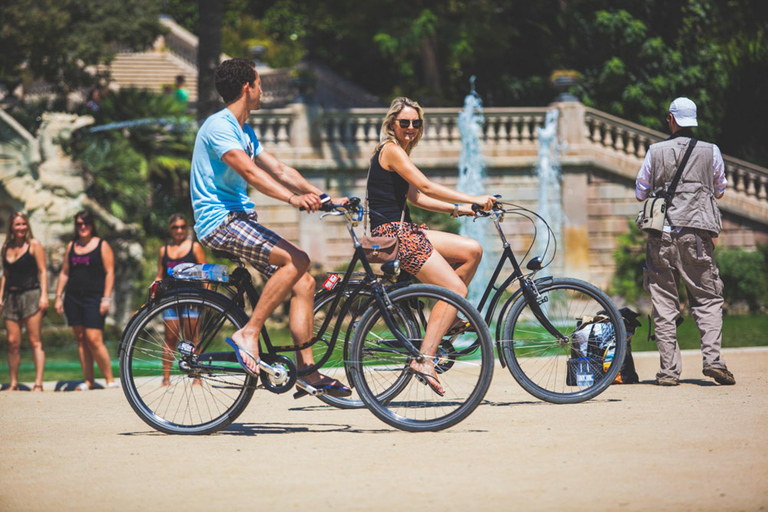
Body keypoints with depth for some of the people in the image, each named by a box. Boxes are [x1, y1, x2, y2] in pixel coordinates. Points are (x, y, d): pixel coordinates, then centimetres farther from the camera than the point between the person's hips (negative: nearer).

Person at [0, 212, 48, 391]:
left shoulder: (34, 245, 0)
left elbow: (42, 271, -3)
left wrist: (44, 295, -11)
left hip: (31, 295, -5)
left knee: (35, 341, -7)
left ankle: (38, 383, -10)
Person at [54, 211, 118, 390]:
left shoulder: (102, 245, 2)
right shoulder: (71, 246, 15)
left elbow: (109, 273, -2)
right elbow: (64, 273, 17)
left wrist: (106, 298, -11)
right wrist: (58, 297, 10)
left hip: (94, 297, -5)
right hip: (73, 297, 5)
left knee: (94, 339, -14)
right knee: (80, 339, 3)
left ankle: (110, 379, -7)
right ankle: (88, 380, 7)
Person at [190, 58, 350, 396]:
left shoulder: (244, 131, 19)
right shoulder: (219, 127, -13)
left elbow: (279, 169, 16)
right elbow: (249, 171, -26)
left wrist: (323, 197, 6)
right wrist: (291, 198, -37)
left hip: (240, 220, 10)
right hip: (219, 220, -10)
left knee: (303, 283, 1)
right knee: (296, 260, -25)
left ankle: (306, 369, 2)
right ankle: (248, 334, -20)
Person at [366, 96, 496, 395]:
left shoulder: (398, 152, 20)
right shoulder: (391, 150, -10)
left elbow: (415, 197, 18)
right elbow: (426, 186, -18)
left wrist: (458, 209, 10)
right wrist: (473, 199, -17)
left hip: (404, 232, 10)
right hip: (392, 234, -10)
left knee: (472, 250, 5)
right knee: (455, 289, -15)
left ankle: (448, 319, 10)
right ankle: (424, 358, -19)